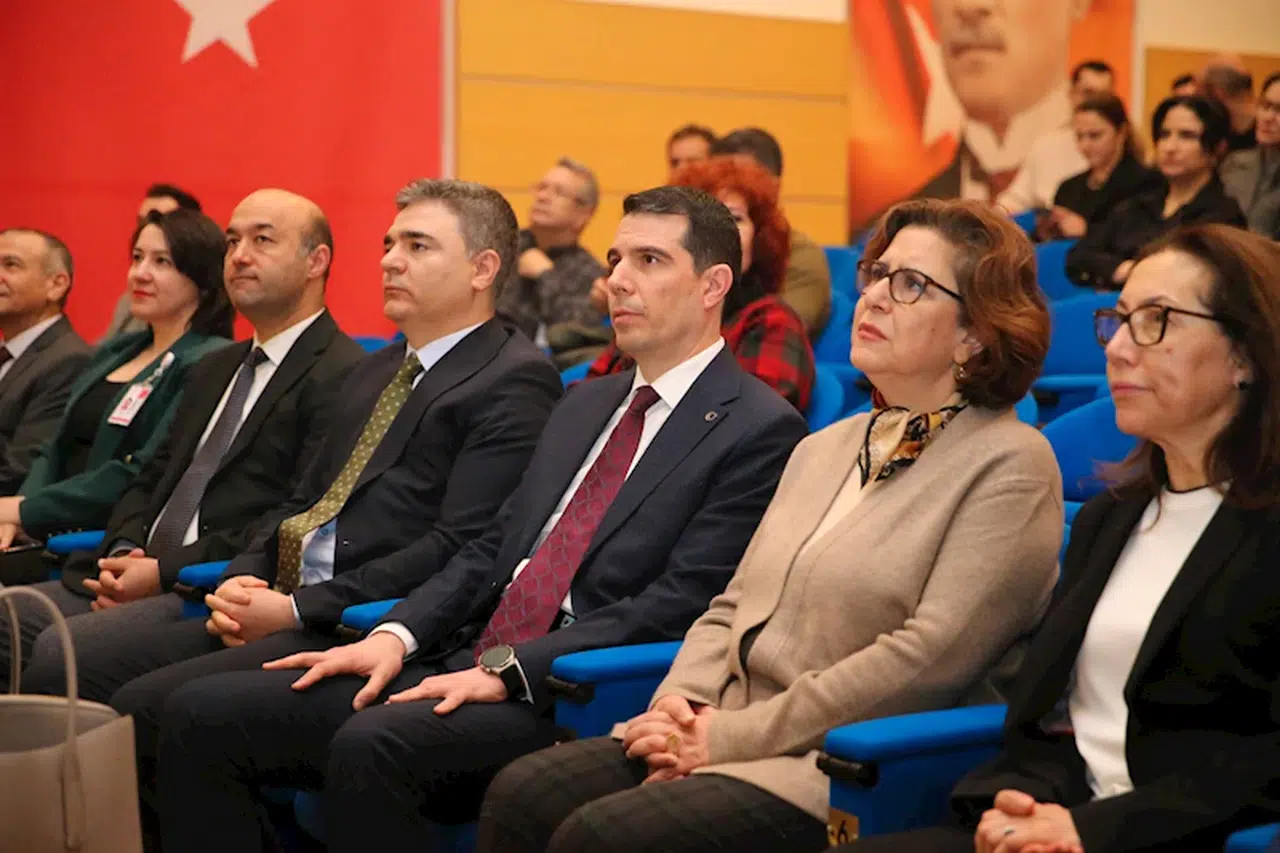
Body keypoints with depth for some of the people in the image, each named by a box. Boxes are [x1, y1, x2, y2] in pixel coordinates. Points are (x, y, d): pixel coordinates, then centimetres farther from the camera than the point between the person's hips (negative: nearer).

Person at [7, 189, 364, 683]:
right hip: (140, 579, 8)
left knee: (58, 654, -26)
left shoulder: (341, 375, -7)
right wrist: (124, 553, 0)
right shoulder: (213, 371, 25)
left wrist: (165, 570, -15)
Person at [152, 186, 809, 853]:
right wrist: (396, 636, 0)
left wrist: (507, 669, -19)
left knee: (371, 745, -35)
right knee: (202, 714, -7)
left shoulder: (761, 432, -3)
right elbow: (492, 548, 18)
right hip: (461, 666, 8)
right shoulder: (585, 404, 23)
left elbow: (677, 605, -13)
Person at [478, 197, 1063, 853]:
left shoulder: (1009, 466, -5)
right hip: (720, 733, 7)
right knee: (520, 796, -17)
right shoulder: (821, 450, 20)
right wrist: (678, 703, -3)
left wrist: (730, 736, -15)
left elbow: (928, 656, -15)